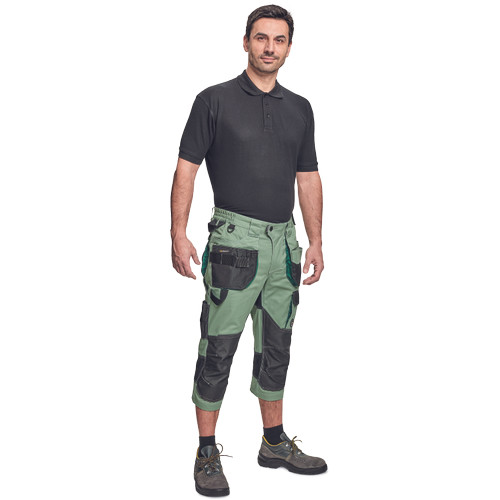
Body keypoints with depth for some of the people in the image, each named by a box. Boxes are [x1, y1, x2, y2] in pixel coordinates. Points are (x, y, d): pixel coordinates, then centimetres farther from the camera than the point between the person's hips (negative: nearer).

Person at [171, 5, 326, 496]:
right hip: (235, 239, -5)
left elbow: (308, 178, 15)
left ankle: (275, 442, 27)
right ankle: (207, 454, 9)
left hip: (284, 242, 5)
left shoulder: (299, 108, 13)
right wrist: (178, 236, -12)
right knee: (218, 349, -2)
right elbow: (186, 168, -4)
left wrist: (316, 242, 10)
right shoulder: (215, 100, -2)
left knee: (276, 348, 13)